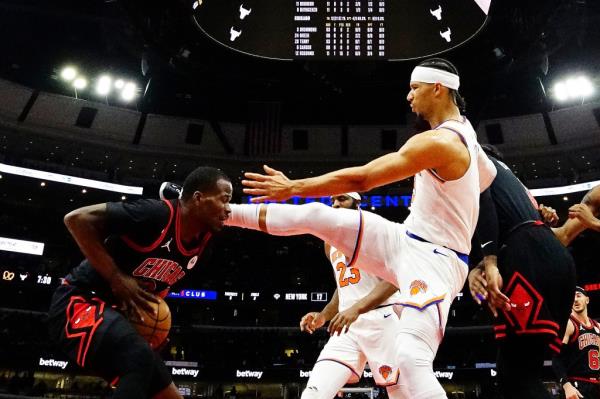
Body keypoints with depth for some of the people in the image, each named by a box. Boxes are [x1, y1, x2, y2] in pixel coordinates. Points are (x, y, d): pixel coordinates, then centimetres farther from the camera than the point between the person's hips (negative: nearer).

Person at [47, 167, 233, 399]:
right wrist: (117, 278, -22)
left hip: (121, 313, 9)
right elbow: (76, 219, -22)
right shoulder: (156, 213, -22)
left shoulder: (201, 242, 3)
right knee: (140, 360, -35)